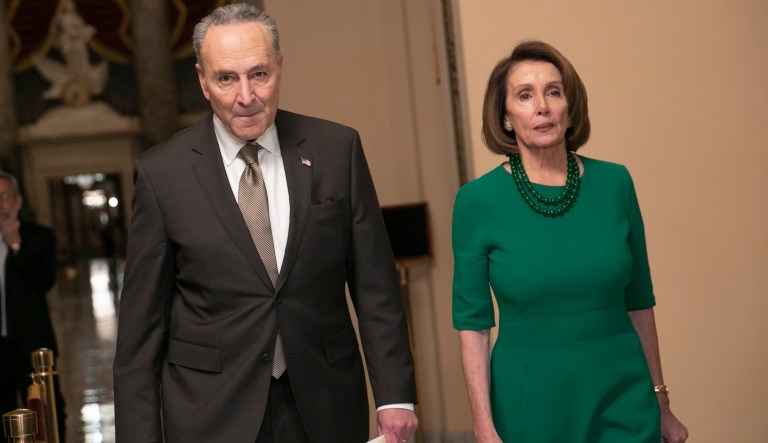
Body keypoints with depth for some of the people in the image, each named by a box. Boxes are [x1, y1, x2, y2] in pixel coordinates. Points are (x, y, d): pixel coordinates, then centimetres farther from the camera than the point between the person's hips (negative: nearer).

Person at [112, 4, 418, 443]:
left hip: (327, 407, 2)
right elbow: (142, 320, -2)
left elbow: (375, 284, 1)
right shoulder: (162, 173, -5)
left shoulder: (338, 149, -1)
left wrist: (395, 394, -3)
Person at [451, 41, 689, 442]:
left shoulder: (614, 183, -1)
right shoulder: (478, 200, -8)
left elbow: (639, 301, 6)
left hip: (624, 400, 2)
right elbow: (472, 322, -5)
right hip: (532, 406, -2)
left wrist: (661, 404, 10)